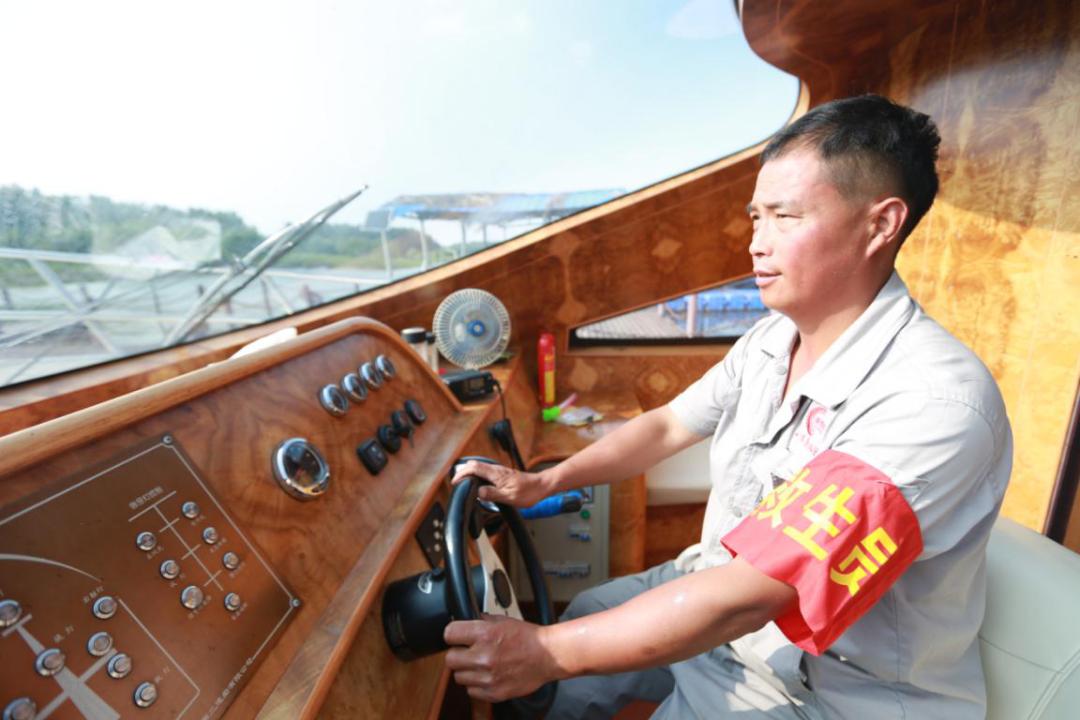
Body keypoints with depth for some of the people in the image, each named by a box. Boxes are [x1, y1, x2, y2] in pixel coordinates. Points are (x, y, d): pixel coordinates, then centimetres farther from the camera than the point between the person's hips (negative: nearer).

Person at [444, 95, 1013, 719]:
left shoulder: (935, 402, -30)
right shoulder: (773, 340, -5)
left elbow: (748, 596, -32)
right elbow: (668, 426, 2)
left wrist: (546, 653, -28)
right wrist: (541, 483, -4)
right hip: (725, 588, 6)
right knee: (578, 618, 11)